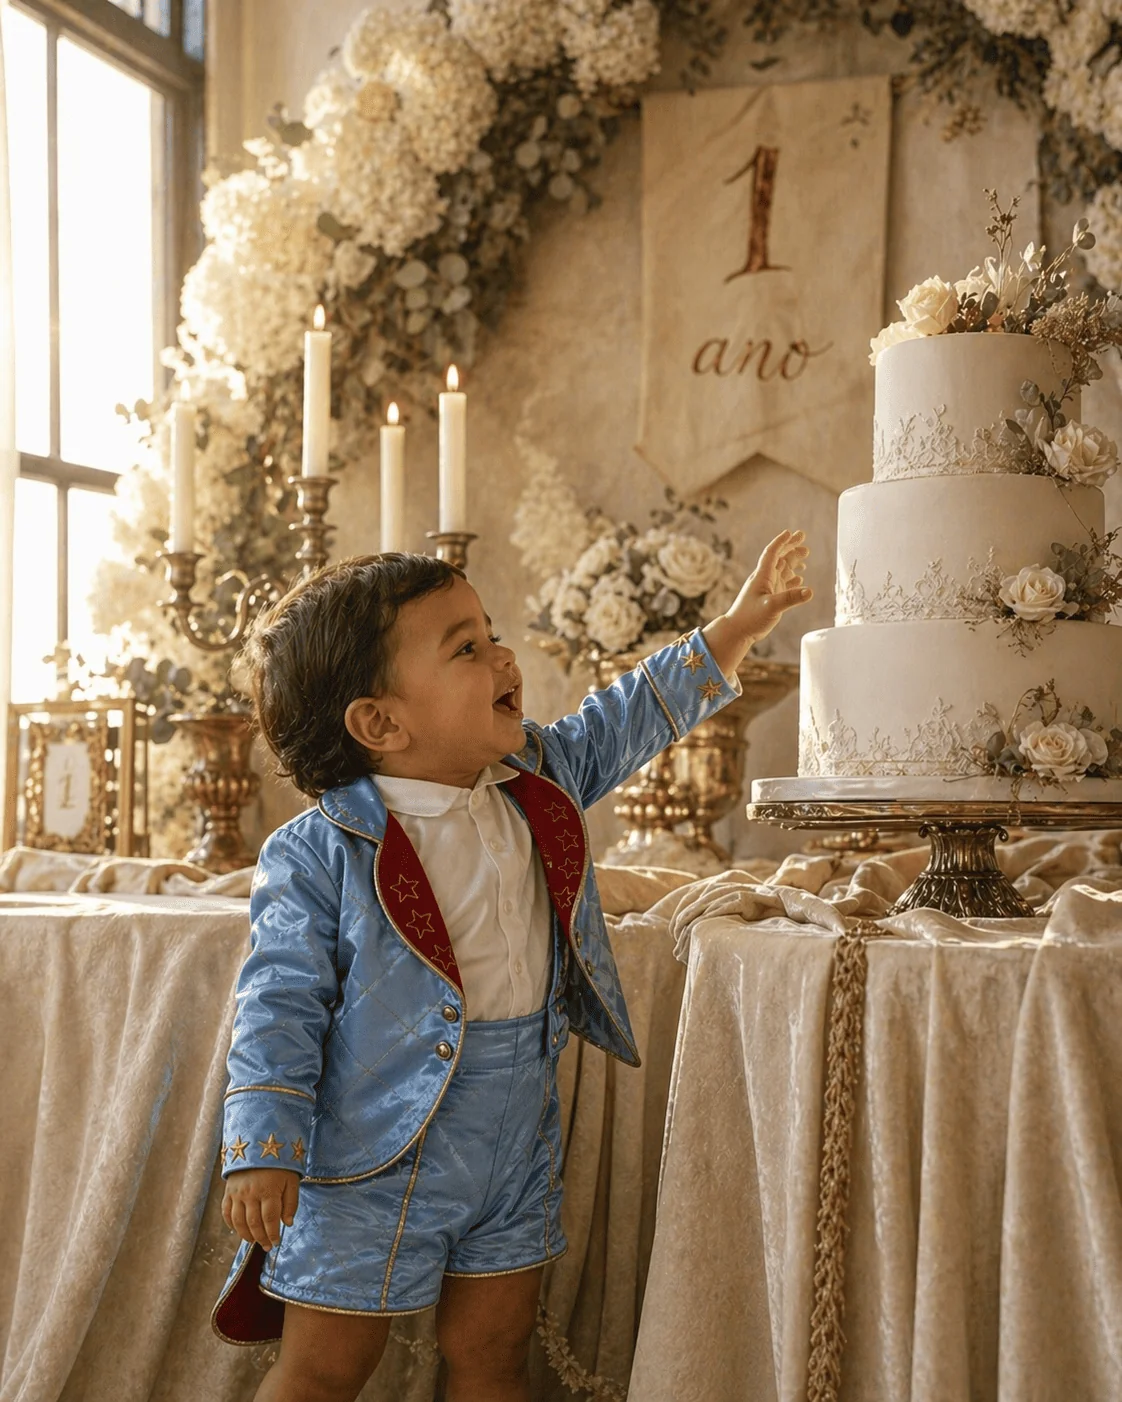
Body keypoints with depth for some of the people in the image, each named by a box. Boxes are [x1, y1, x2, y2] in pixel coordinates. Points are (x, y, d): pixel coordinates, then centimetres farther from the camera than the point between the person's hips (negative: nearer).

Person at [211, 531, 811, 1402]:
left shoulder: (539, 777, 1)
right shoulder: (319, 855, -17)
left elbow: (623, 723, 17)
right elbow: (282, 1008, -15)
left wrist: (736, 629, 18)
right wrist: (263, 1152, -21)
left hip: (517, 1158, 5)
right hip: (375, 1163, -5)